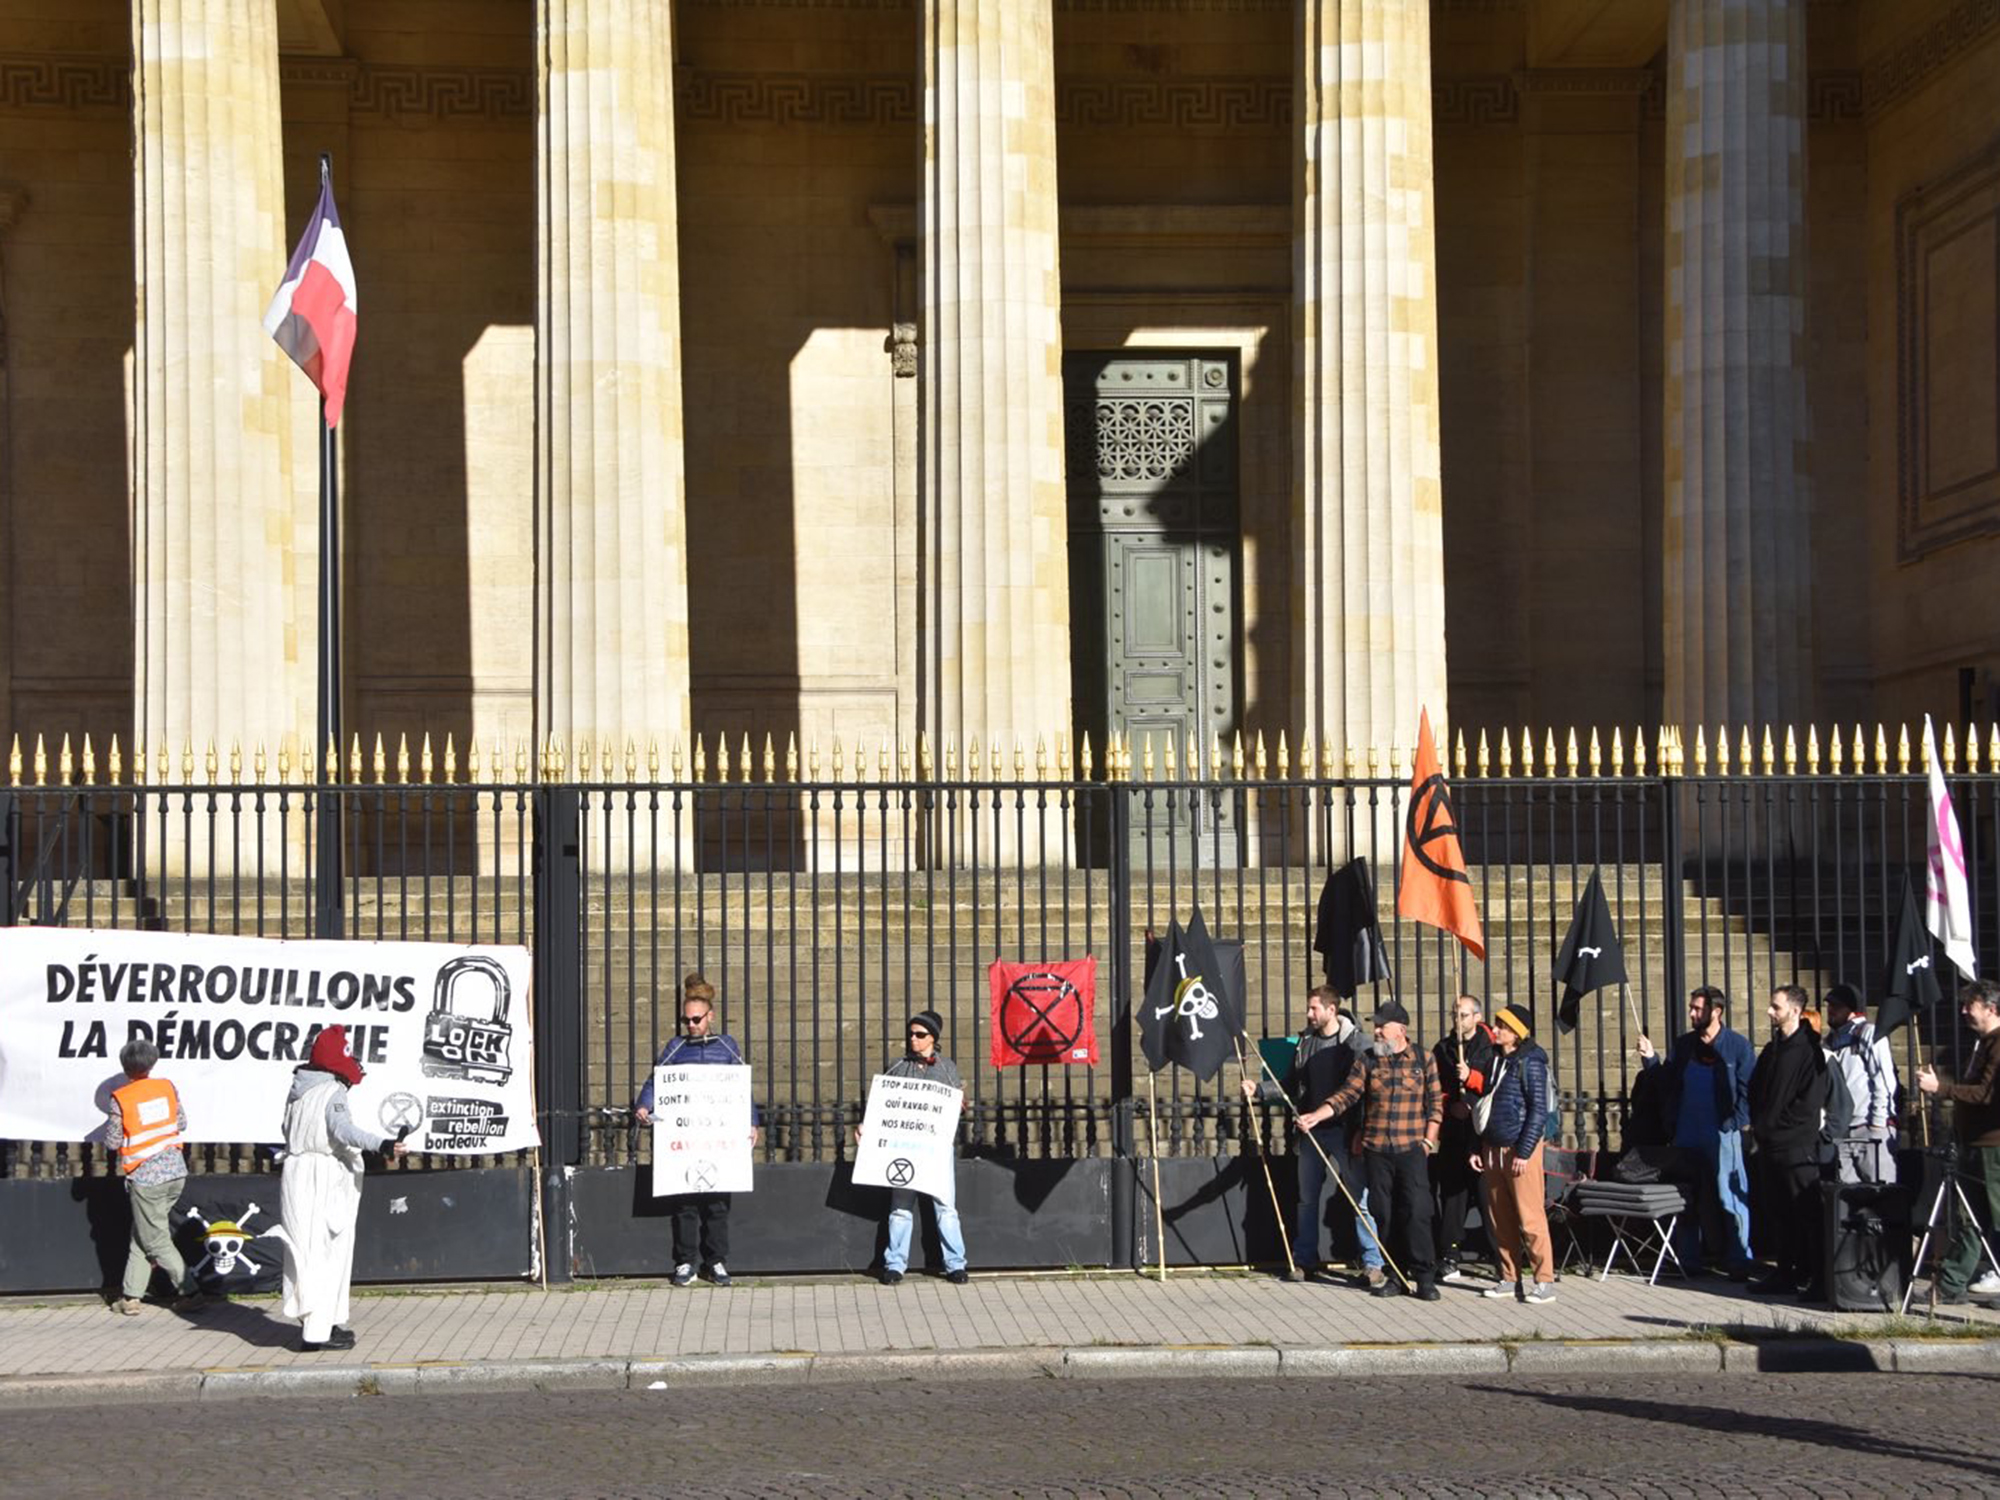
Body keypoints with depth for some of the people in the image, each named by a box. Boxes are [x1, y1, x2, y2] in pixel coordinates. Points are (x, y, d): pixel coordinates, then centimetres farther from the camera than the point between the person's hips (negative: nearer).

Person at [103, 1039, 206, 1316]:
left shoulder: (120, 1099, -11)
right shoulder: (168, 1088, 1)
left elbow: (112, 1141, -5)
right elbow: (182, 1124, 10)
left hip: (145, 1178, -5)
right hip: (176, 1171, 5)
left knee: (157, 1242, 5)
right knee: (141, 1235, 18)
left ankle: (190, 1292, 0)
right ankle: (131, 1295, 18)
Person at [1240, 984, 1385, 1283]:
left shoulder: (1356, 1042, -9)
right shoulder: (1305, 1041, 9)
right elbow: (1292, 1086, 14)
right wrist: (1259, 1090, 1)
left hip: (1345, 1131, -6)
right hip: (1311, 1131, 6)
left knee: (1361, 1197, -3)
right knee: (1307, 1198, 12)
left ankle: (1372, 1262, 3)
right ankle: (1303, 1259, 22)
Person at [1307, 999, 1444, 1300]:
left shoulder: (1424, 1060, 6)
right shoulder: (1369, 1061, 9)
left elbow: (1435, 1103, 6)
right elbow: (1346, 1094, 2)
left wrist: (1428, 1140, -2)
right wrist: (1317, 1115, -11)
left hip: (1412, 1149, -2)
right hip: (1376, 1150, 2)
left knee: (1416, 1212, -9)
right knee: (1383, 1215, 3)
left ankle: (1424, 1277, -4)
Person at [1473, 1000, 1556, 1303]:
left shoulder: (1530, 1062, -8)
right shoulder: (1497, 1060, 15)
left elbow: (1538, 1111, -13)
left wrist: (1524, 1152, -17)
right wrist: (1479, 1149, 16)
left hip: (1521, 1149, -8)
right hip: (1494, 1149, 8)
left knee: (1530, 1217, -8)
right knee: (1500, 1218, 9)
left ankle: (1545, 1281, -5)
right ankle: (1509, 1278, 16)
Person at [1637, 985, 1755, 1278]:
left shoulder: (1737, 1046, -4)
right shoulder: (1684, 1044, 11)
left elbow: (1748, 1090, -6)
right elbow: (1668, 1083, 12)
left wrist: (1733, 1124, -12)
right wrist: (1651, 1059, -2)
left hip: (1721, 1134, -5)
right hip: (1686, 1134, 5)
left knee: (1730, 1198, -5)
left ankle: (1739, 1262, 1)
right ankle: (1688, 1261, 16)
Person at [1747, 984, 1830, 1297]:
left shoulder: (1810, 1050, -9)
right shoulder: (1772, 1049, 16)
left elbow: (1810, 1102, -15)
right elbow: (1755, 1090, 23)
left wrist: (1776, 1124, -12)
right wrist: (1758, 1124, 8)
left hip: (1797, 1145, -8)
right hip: (1769, 1145, 8)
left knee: (1806, 1213, -6)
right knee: (1775, 1212, 11)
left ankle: (1816, 1276, -3)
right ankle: (1785, 1271, 18)